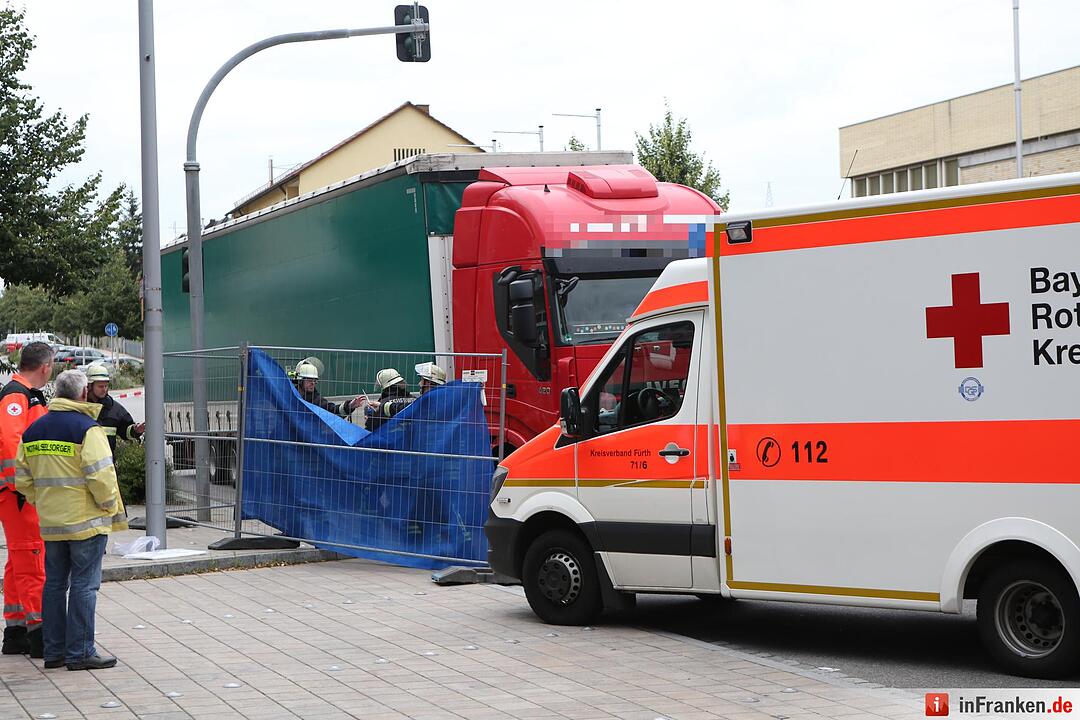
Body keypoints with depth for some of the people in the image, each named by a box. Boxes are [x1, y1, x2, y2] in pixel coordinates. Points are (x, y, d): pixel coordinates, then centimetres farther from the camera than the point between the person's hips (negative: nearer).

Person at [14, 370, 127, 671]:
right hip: (86, 521, -6)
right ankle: (80, 653, -1)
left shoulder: (33, 431, 9)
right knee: (84, 585, -2)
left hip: (50, 522, 6)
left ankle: (54, 651, 17)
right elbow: (100, 476, -19)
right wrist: (111, 507, -5)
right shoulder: (87, 428, -13)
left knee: (54, 584, 13)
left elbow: (22, 479, 11)